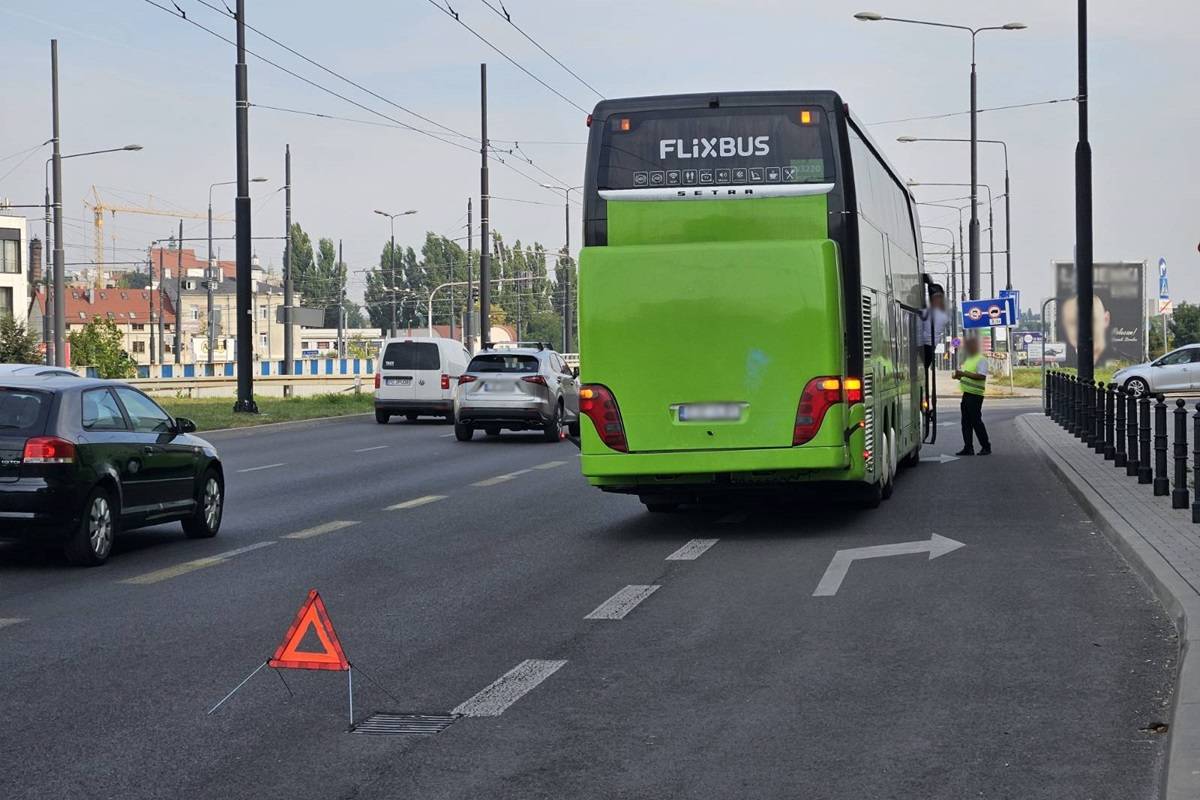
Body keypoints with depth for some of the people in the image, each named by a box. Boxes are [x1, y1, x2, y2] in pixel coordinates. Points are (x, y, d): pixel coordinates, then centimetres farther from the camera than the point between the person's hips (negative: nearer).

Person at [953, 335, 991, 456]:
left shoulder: (981, 360, -10)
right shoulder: (967, 360, 19)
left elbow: (982, 376, -23)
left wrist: (965, 374, -23)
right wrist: (959, 375, 6)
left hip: (975, 395, -9)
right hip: (966, 394, 9)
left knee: (976, 421, -7)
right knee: (966, 422, 7)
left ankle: (986, 447, 0)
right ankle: (968, 447, 11)